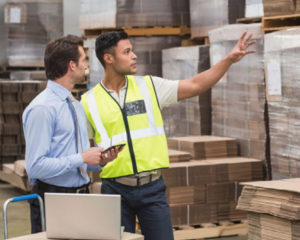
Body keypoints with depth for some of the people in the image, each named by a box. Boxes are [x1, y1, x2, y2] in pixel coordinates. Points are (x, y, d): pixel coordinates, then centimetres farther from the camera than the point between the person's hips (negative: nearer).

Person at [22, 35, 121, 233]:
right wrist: (81, 158, -19)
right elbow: (35, 166, -21)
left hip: (82, 194, 8)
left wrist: (100, 160, 1)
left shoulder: (77, 106, 14)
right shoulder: (42, 109, -15)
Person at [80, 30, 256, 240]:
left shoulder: (149, 86, 5)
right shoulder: (89, 102, 1)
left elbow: (195, 86, 3)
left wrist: (230, 59, -4)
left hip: (152, 186, 1)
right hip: (115, 189, -1)